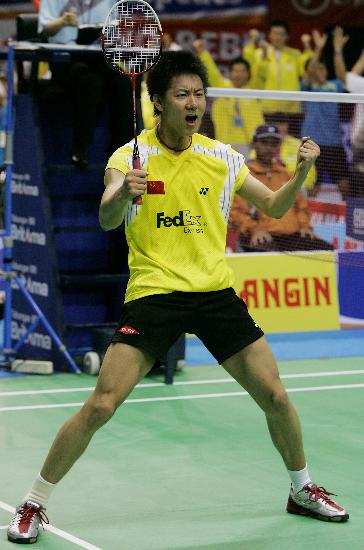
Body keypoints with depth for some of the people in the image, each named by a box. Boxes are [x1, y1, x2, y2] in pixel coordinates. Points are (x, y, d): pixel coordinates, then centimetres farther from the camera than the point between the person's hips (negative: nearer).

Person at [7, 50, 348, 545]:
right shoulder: (129, 157, -5)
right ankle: (33, 506, 1)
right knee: (100, 406, -13)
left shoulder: (221, 157, 6)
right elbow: (107, 221, -20)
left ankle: (302, 490, 28)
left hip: (216, 292, 4)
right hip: (152, 295, -3)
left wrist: (301, 172, -4)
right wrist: (122, 193, -42)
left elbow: (274, 207, 15)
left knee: (275, 397, 2)